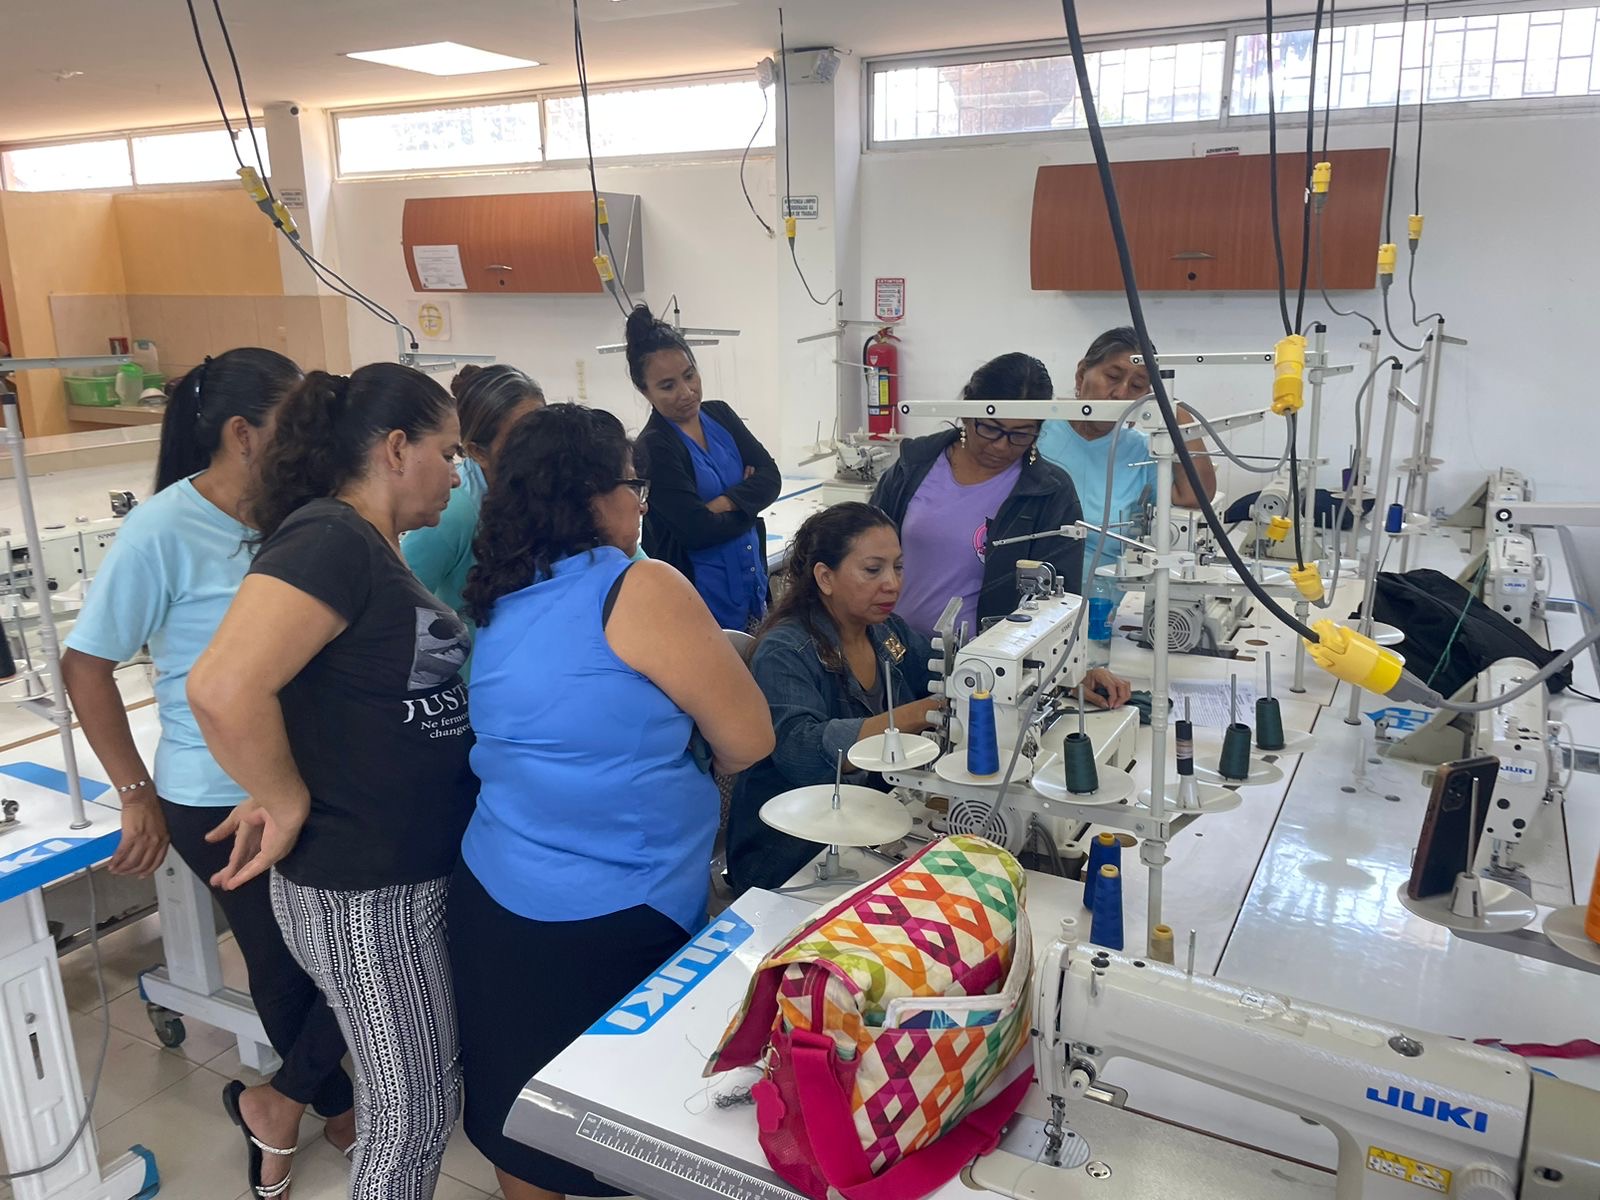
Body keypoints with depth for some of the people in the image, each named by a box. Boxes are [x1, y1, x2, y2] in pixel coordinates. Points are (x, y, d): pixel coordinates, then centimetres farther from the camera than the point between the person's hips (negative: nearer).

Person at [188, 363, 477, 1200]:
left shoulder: (372, 548, 8)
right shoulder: (330, 538, -22)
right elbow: (223, 691, -35)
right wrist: (289, 804, -20)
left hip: (416, 871, 9)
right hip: (363, 891, -9)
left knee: (427, 1093, 25)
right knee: (414, 1116, 9)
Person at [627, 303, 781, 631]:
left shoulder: (719, 414, 5)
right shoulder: (653, 448, -13)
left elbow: (771, 478, 0)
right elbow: (697, 530, -19)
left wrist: (725, 503, -17)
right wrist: (747, 500, -4)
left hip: (752, 584, 6)